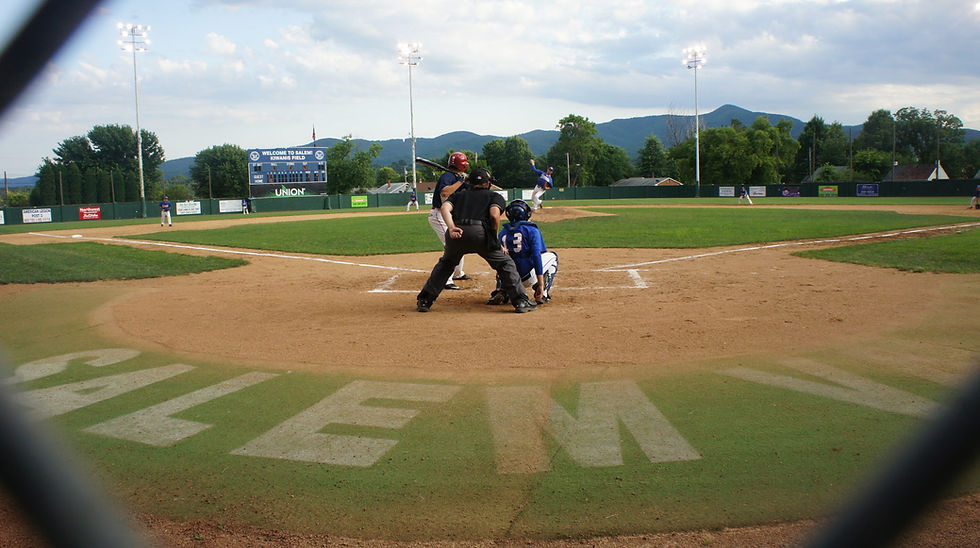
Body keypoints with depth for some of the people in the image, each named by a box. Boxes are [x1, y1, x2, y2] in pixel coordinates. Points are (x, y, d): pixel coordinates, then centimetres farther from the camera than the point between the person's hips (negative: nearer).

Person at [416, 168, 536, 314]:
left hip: (456, 232, 3)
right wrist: (494, 238, 12)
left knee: (445, 263, 28)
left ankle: (424, 301, 26)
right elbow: (494, 214, 0)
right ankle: (521, 301, 5)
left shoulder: (459, 195, 31)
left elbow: (445, 207, 9)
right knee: (504, 263, 13)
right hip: (480, 231, -3)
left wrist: (451, 228, -4)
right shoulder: (495, 196, 23)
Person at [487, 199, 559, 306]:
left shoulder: (502, 233, 10)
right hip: (528, 279, -4)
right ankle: (542, 294, 3)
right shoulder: (532, 230, -3)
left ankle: (500, 291, 9)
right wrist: (541, 284, -15)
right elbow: (536, 256, -13)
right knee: (552, 256, 21)